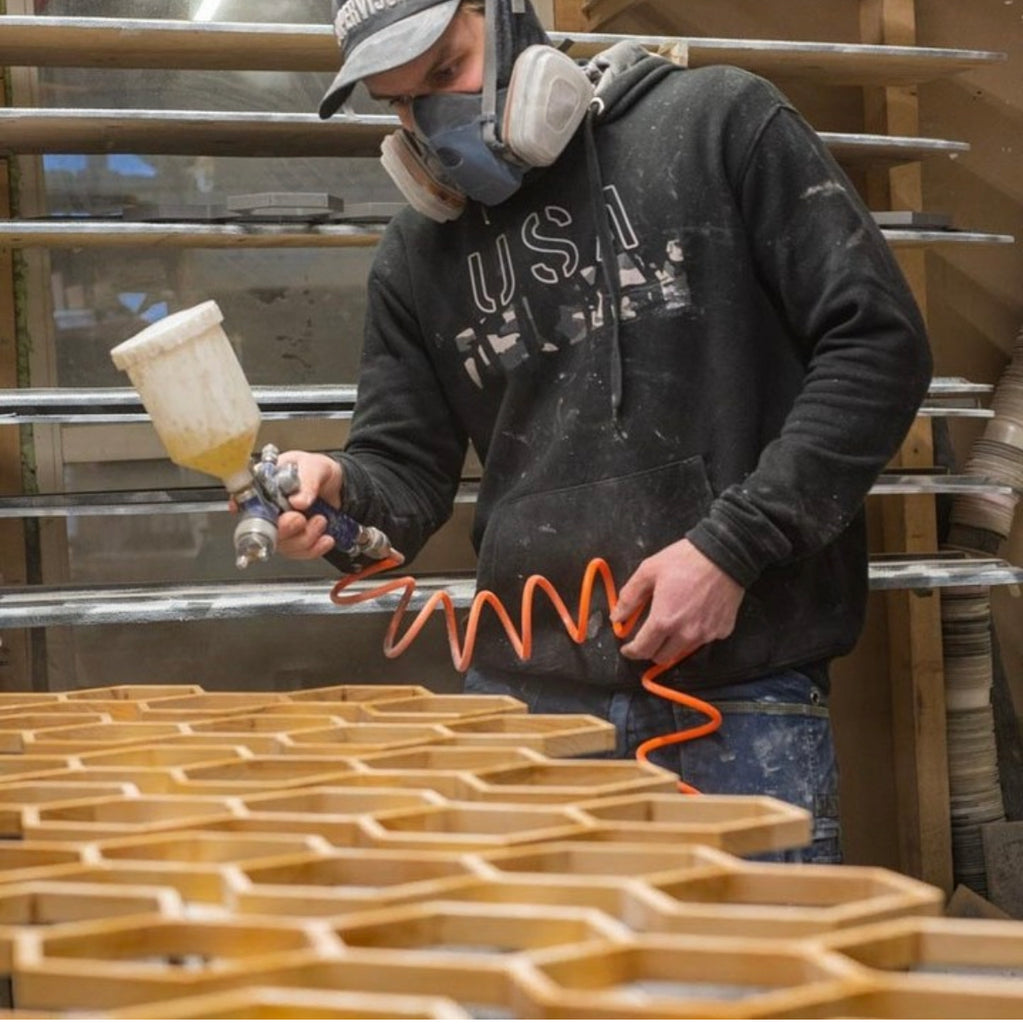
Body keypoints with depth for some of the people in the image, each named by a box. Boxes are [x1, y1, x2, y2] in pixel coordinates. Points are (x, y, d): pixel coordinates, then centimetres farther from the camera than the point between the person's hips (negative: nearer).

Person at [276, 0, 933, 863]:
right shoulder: (417, 257, 13)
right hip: (525, 693, 4)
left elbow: (877, 344, -4)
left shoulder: (719, 123, 0)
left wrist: (732, 547, -11)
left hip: (745, 690, -3)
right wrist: (341, 492, -11)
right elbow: (408, 468, 14)